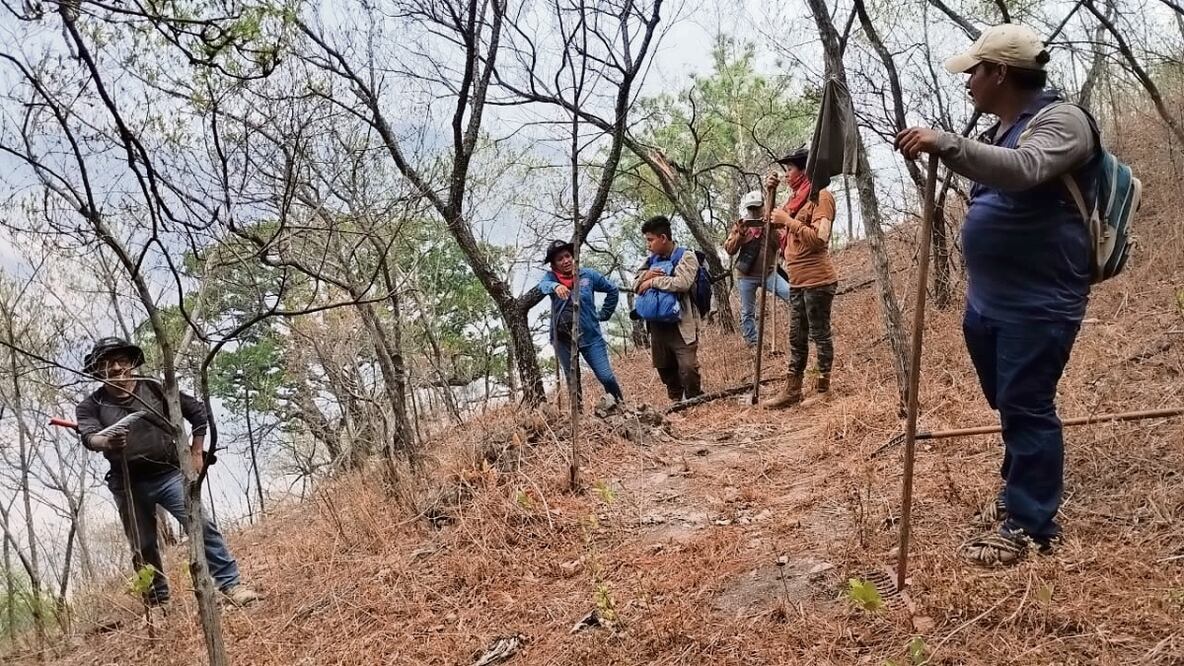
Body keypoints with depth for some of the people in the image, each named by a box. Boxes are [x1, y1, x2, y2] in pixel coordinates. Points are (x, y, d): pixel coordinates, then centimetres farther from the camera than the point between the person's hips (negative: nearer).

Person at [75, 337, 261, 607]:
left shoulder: (154, 388, 3)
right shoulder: (91, 405, 3)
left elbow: (198, 411, 10)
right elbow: (89, 437, -16)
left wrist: (196, 453, 5)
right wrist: (107, 442, -39)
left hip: (168, 473, -1)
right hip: (128, 485, 1)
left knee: (202, 525, -12)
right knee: (143, 548, 8)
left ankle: (230, 584, -7)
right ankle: (157, 603, 22)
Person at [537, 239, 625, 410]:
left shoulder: (588, 274, -2)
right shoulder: (551, 277, -3)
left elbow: (613, 290, 12)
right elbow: (543, 286, -28)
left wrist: (604, 313, 8)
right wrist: (555, 286, -49)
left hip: (590, 335, -1)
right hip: (563, 338, 1)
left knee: (605, 376, -5)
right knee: (572, 380, 10)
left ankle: (619, 402, 22)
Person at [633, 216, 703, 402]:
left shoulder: (686, 257, -5)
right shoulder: (652, 260, 15)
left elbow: (682, 283, -22)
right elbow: (636, 285, 15)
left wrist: (653, 282, -13)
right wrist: (645, 276, -7)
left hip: (681, 325, -7)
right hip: (657, 325, 7)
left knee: (688, 369, -14)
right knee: (665, 369, 15)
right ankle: (677, 403, 31)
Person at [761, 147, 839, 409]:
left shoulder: (821, 196, -11)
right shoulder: (796, 198, 15)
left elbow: (819, 238, -21)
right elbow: (775, 222, 25)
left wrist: (788, 220, -18)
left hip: (817, 280, -9)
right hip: (797, 281, 9)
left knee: (820, 335, 1)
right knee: (797, 337, 12)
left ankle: (823, 388, 12)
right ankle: (792, 389, 19)